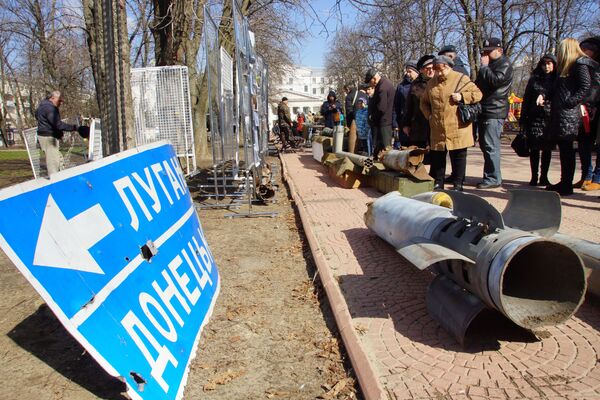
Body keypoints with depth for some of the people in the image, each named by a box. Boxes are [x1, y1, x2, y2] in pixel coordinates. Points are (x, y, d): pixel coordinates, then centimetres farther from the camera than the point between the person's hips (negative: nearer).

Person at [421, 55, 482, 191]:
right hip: (437, 130, 4)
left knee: (458, 156, 2)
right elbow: (424, 102, 22)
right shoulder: (431, 83, 11)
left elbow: (478, 94, -1)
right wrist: (429, 115, 8)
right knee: (437, 156, 8)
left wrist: (462, 96, -16)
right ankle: (438, 183, 20)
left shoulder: (462, 79, -1)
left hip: (457, 129, -4)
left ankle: (458, 185, 12)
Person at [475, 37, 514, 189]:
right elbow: (479, 84, 30)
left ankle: (493, 178, -7)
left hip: (495, 111, -9)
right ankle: (489, 176, 17)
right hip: (484, 110, 9)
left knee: (490, 146, -11)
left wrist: (484, 66, -10)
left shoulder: (505, 64, -4)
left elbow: (495, 80, -20)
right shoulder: (489, 64, 23)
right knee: (484, 145, 10)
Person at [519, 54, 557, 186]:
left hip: (550, 118, 0)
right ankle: (534, 177, 6)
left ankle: (544, 177, 11)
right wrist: (523, 118, 4)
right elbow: (526, 99, 8)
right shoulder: (534, 79, 9)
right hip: (534, 118, 0)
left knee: (547, 149, 4)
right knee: (534, 148, 0)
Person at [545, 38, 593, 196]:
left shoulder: (580, 64, -5)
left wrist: (570, 102, -19)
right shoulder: (567, 66, 22)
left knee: (566, 149, -6)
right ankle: (564, 183, 18)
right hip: (559, 113, 9)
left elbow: (586, 87, -15)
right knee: (564, 148, 11)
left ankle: (566, 186, -2)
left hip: (568, 114, -9)